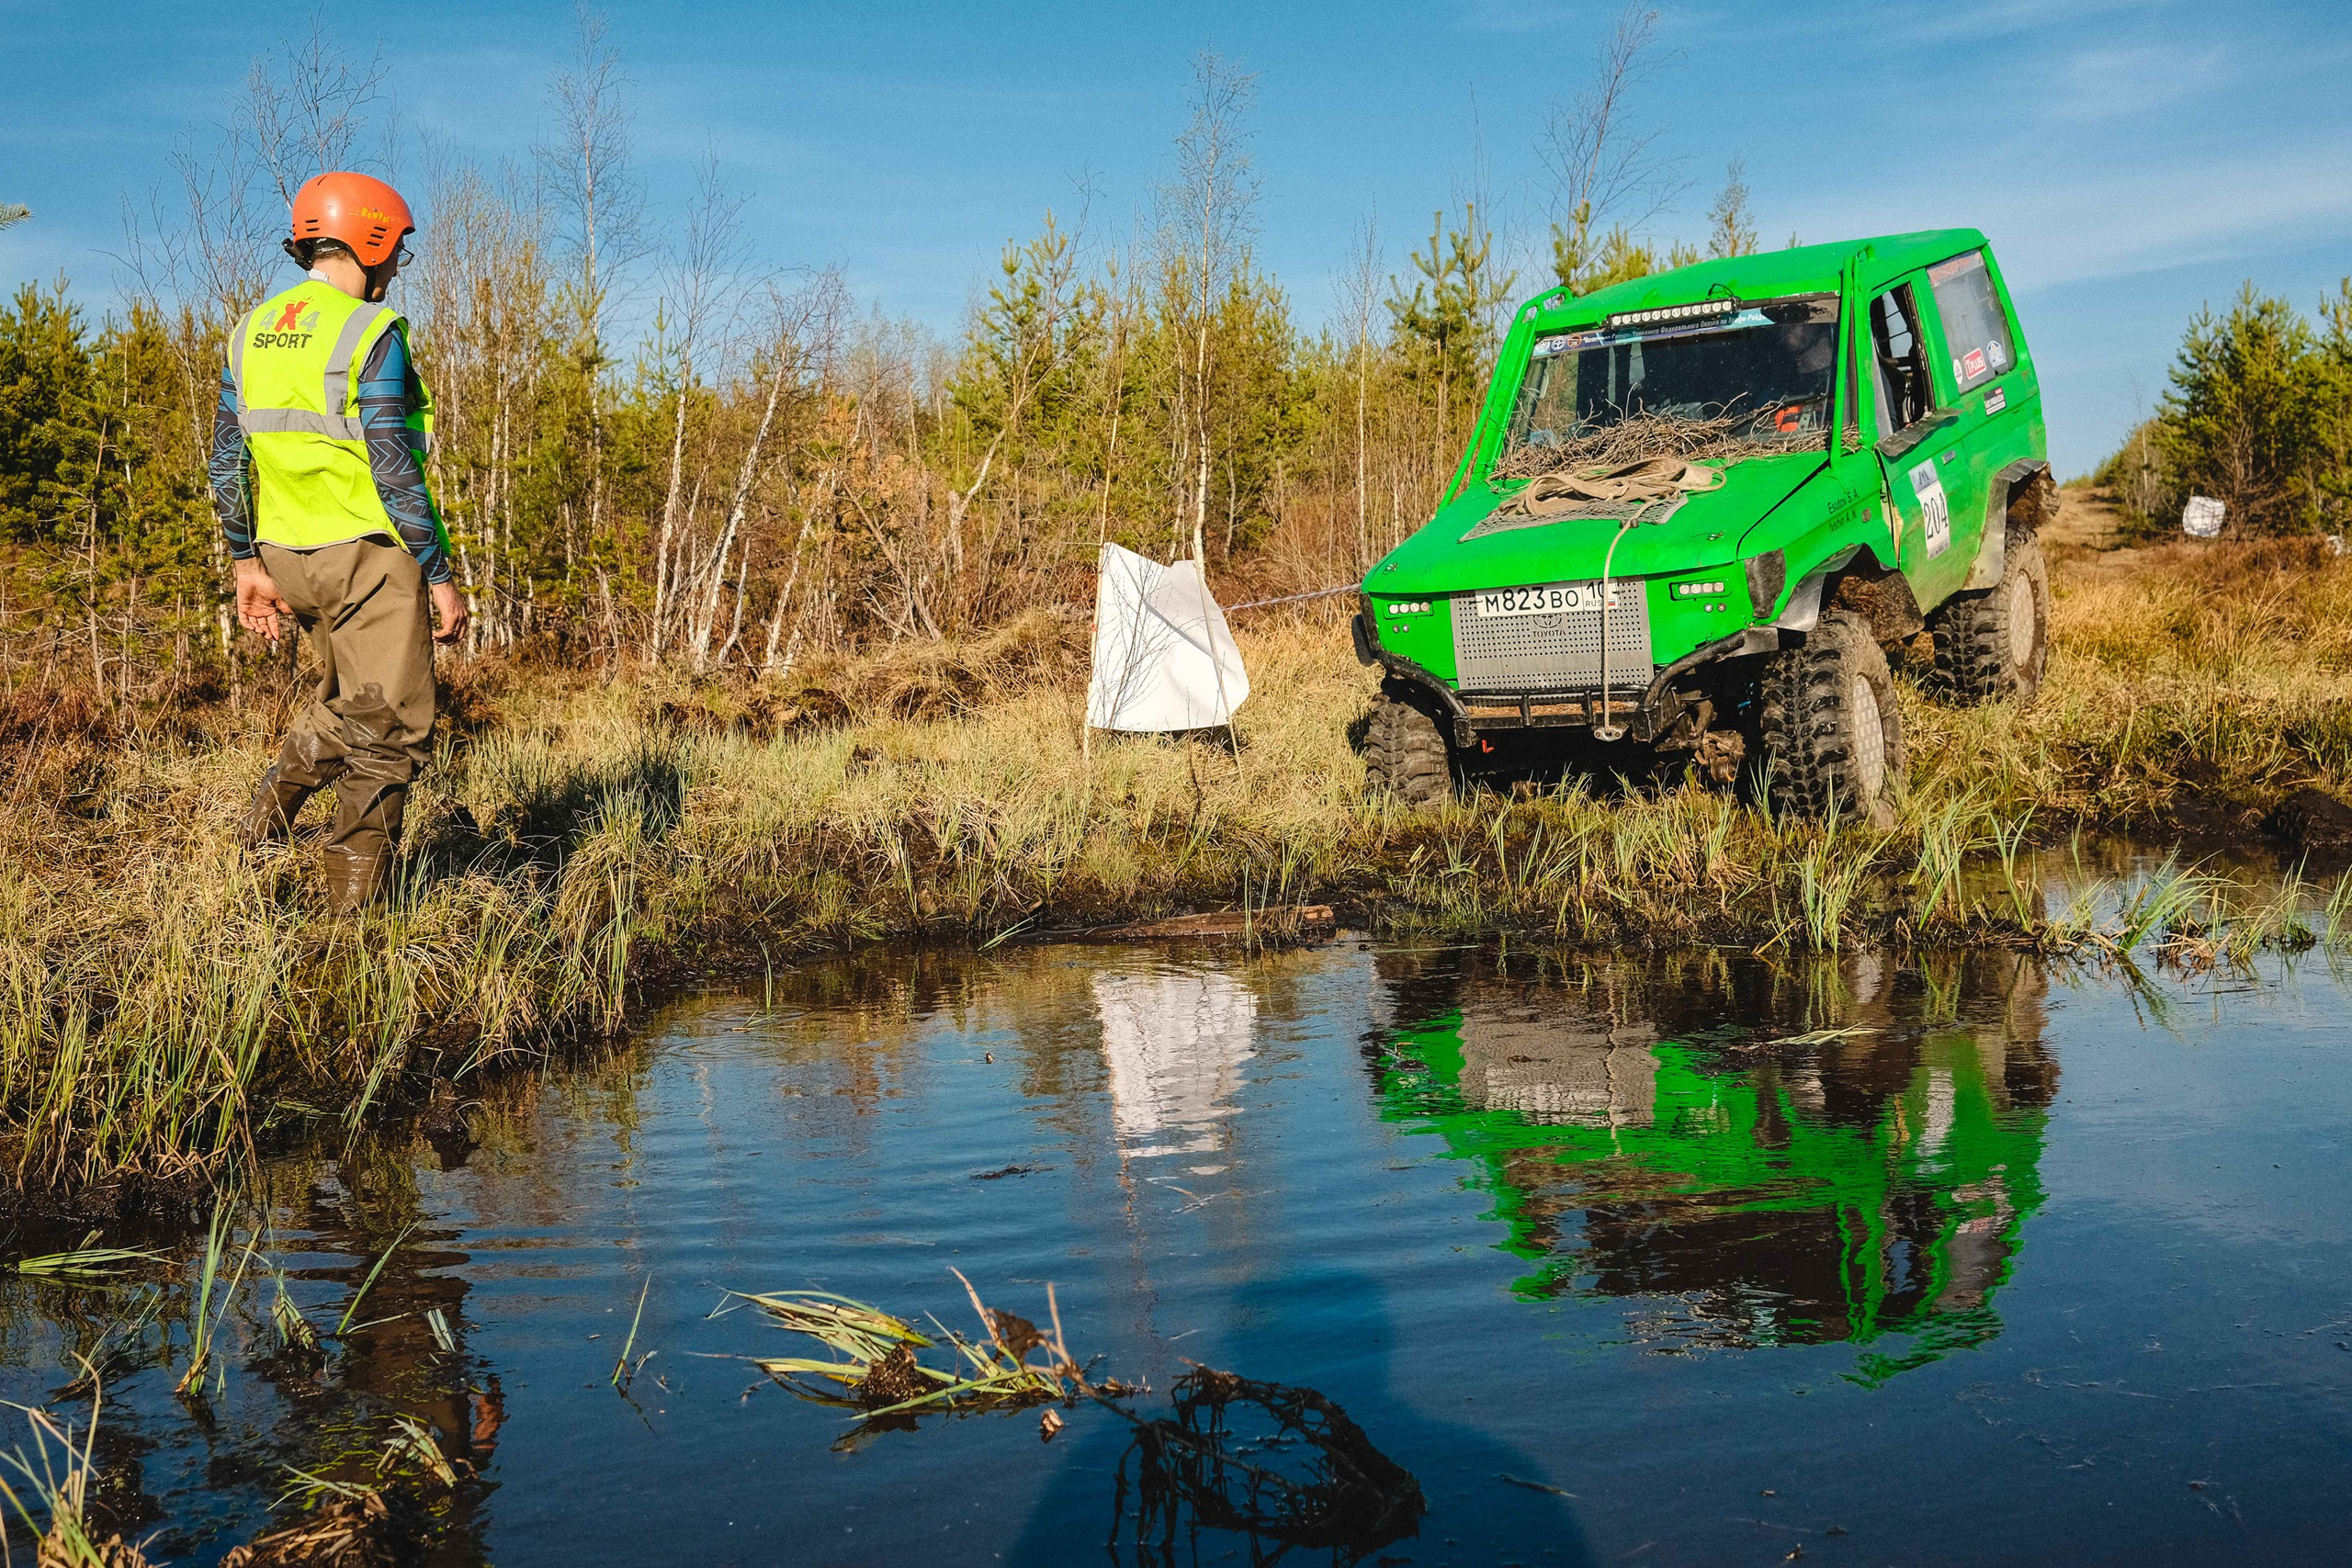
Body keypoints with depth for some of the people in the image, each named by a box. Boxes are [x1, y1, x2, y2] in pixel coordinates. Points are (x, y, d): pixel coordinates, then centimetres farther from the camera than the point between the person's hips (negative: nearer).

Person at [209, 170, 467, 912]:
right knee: (391, 728, 1)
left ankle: (274, 803, 15)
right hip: (368, 553, -8)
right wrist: (439, 577, -14)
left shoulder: (252, 332, 9)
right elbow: (392, 470, -19)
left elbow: (227, 462, 9)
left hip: (288, 554, 8)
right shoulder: (371, 333, -14)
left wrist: (248, 563, 15)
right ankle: (355, 901, -1)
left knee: (344, 695, 27)